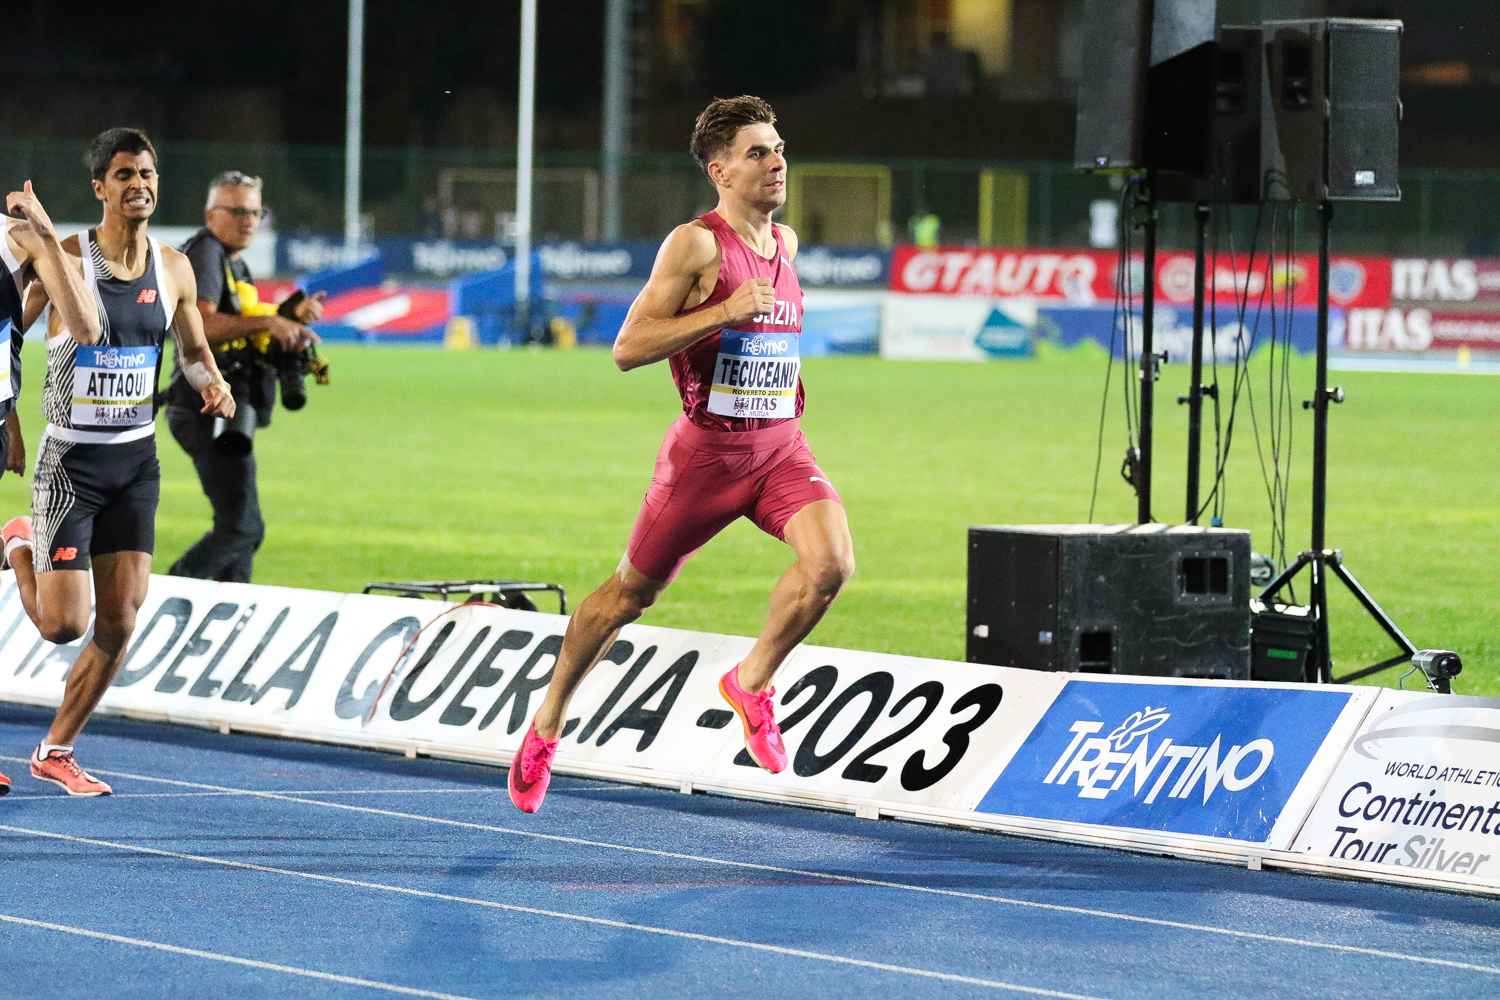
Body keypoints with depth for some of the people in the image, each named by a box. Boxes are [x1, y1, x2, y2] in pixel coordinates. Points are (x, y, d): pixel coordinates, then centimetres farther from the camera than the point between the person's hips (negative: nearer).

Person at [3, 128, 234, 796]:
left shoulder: (174, 270, 5)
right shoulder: (64, 259, -12)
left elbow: (193, 349, 17)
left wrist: (212, 383, 1)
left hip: (137, 459, 5)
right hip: (71, 459, -5)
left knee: (119, 619, -1)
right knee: (63, 625, -7)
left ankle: (56, 751, 15)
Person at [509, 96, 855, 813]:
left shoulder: (785, 243, 9)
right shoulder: (697, 244, -13)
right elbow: (627, 349, -19)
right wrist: (726, 311, -25)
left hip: (780, 445, 5)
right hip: (707, 449, -5)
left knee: (831, 561, -22)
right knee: (632, 591, 9)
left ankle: (751, 683, 0)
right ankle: (547, 725, 29)